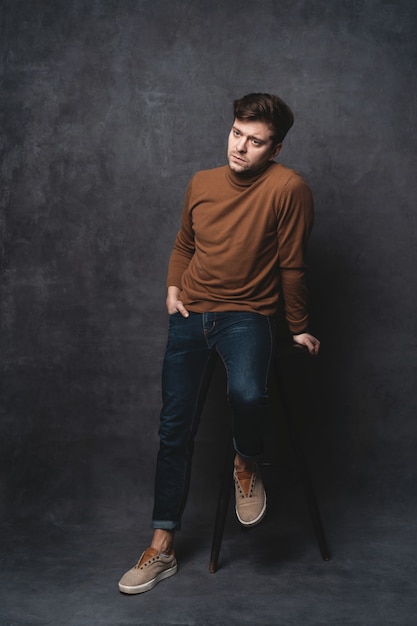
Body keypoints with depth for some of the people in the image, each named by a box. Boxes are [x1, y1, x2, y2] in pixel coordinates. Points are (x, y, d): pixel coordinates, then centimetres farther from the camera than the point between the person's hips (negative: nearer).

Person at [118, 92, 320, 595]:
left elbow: (292, 265, -5)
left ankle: (246, 464, 3)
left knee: (247, 394, -35)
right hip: (191, 314, 4)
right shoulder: (201, 183, 5)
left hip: (247, 314, -4)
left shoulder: (287, 187, -12)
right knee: (175, 428, 2)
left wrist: (298, 327, 3)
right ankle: (162, 547, 16)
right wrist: (173, 286, 4)